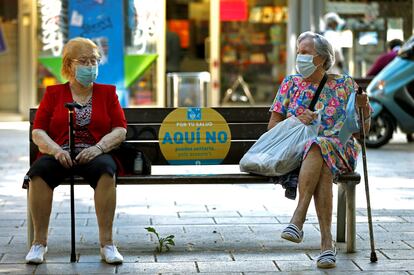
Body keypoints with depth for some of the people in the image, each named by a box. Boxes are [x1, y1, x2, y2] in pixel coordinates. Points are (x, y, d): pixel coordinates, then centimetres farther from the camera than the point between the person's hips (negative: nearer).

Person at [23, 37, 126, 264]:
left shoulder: (107, 93, 17)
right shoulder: (53, 93, 16)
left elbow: (120, 130, 6)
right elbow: (38, 132, 7)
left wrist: (98, 148, -14)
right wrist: (56, 150, -14)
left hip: (95, 154, 0)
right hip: (59, 155, 0)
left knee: (106, 170, -36)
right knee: (39, 171, -34)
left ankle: (107, 243, -33)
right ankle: (40, 242, -26)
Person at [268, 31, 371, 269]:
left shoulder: (344, 84, 11)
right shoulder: (291, 83, 15)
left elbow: (362, 130, 11)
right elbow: (273, 125, 13)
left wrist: (364, 108, -10)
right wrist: (296, 121, -6)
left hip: (338, 147, -1)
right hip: (297, 147, 1)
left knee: (318, 147, -40)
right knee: (322, 170, -37)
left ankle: (298, 218, -47)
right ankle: (327, 241, -44)